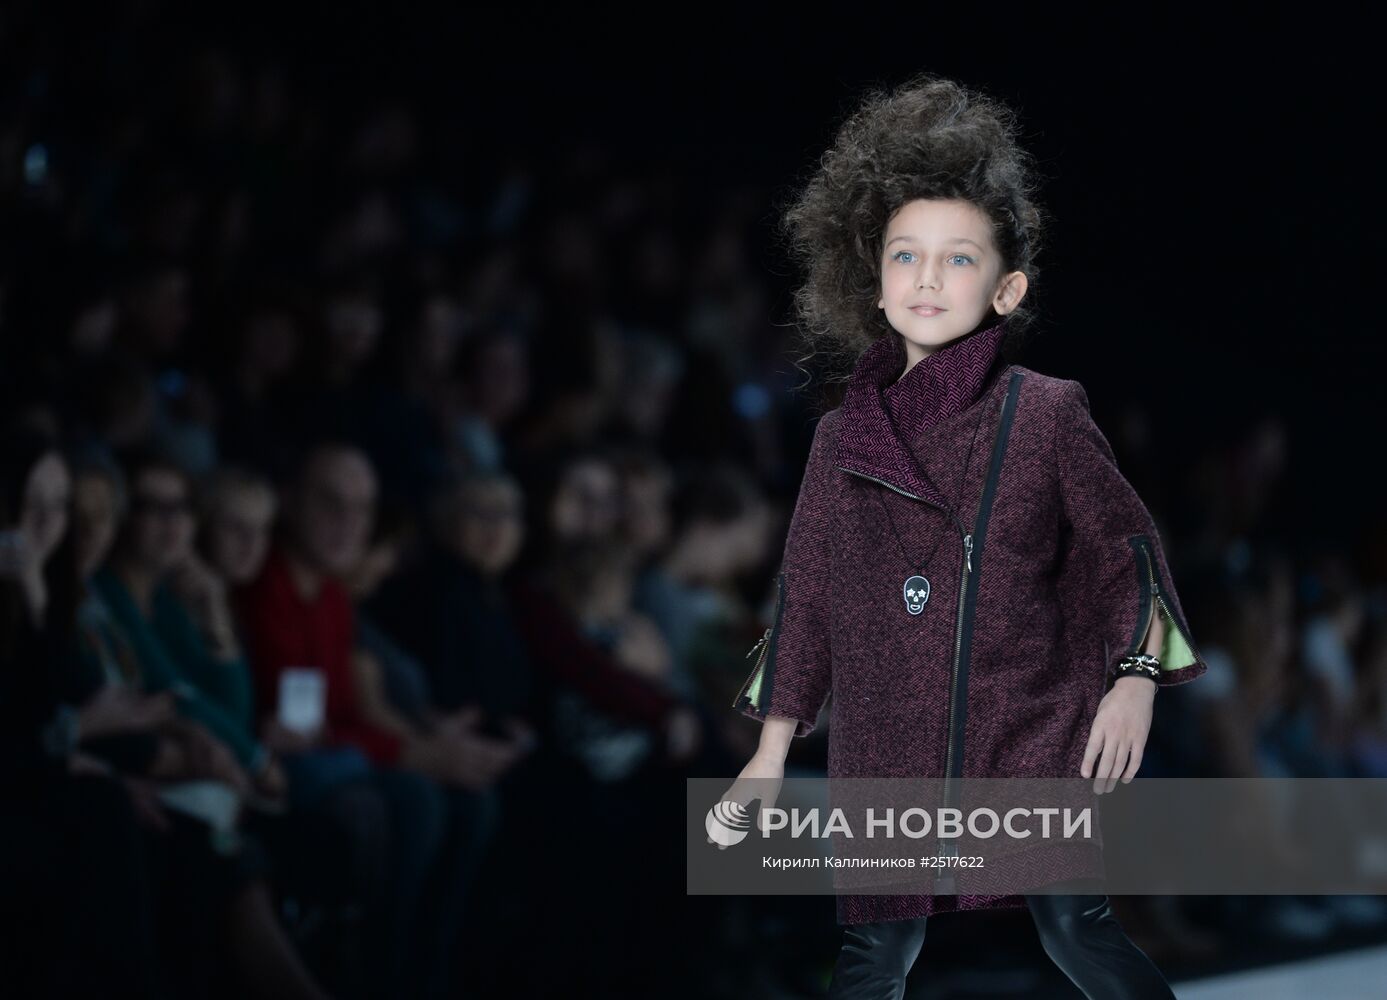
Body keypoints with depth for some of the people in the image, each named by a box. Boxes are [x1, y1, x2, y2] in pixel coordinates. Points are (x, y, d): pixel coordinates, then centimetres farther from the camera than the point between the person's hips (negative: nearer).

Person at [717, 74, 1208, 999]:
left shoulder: (1046, 417, 1)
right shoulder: (844, 438, 8)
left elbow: (1126, 548, 7)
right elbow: (804, 600, 14)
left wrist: (1137, 680, -5)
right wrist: (771, 757, 14)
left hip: (1032, 745, -3)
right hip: (886, 751, 3)